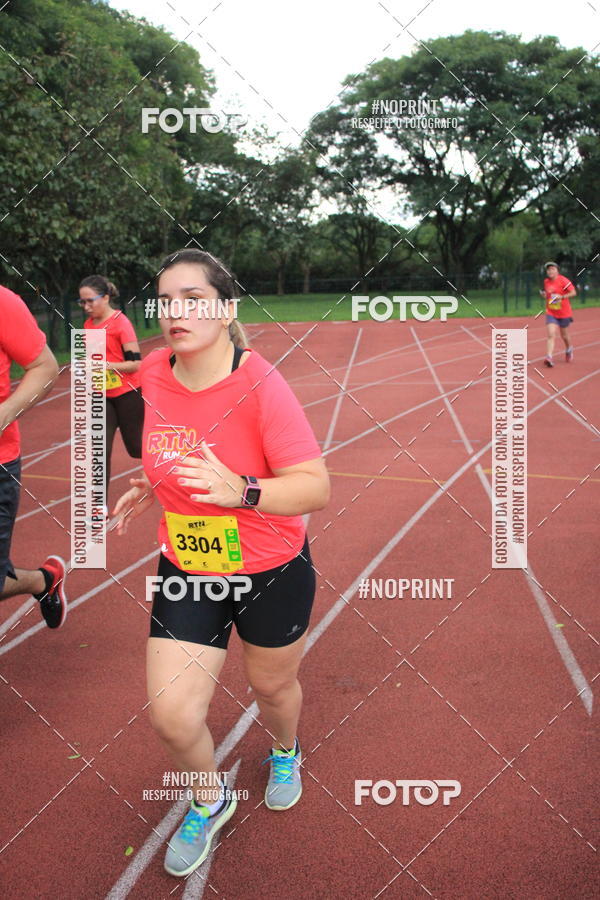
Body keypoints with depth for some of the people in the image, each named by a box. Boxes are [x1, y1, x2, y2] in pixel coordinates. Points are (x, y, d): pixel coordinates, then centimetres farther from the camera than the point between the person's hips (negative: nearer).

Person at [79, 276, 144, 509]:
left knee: (136, 448, 6)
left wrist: (107, 365, -27)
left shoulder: (120, 322, -14)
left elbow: (135, 363, -16)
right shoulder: (88, 324, 7)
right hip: (102, 396, 5)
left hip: (127, 395, -5)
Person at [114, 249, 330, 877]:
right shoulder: (153, 374, -7)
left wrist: (240, 490, -41)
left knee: (271, 686, 20)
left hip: (272, 576, -3)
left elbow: (316, 488, -26)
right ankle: (210, 801, 33)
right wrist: (152, 486, 1)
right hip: (186, 572, 4)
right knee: (171, 713, -1)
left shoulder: (261, 385, -24)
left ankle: (285, 752, 59)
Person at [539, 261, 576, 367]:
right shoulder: (546, 281, 3)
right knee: (551, 335, -15)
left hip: (564, 313, -3)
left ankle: (569, 349, 45)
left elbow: (573, 292, -12)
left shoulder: (563, 280, -13)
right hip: (551, 313, 3)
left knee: (564, 335, 13)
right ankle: (549, 357, -22)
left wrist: (562, 297, -25)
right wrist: (544, 294, -2)